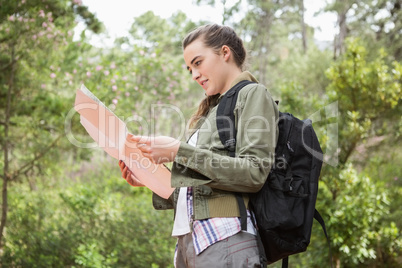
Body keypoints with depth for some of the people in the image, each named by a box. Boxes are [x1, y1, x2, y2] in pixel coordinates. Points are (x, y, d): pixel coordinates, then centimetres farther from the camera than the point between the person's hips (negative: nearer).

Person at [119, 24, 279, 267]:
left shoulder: (253, 95, 1)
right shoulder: (212, 109, 22)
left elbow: (254, 173, -13)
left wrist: (179, 152, -14)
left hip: (223, 238, -7)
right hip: (188, 236, 7)